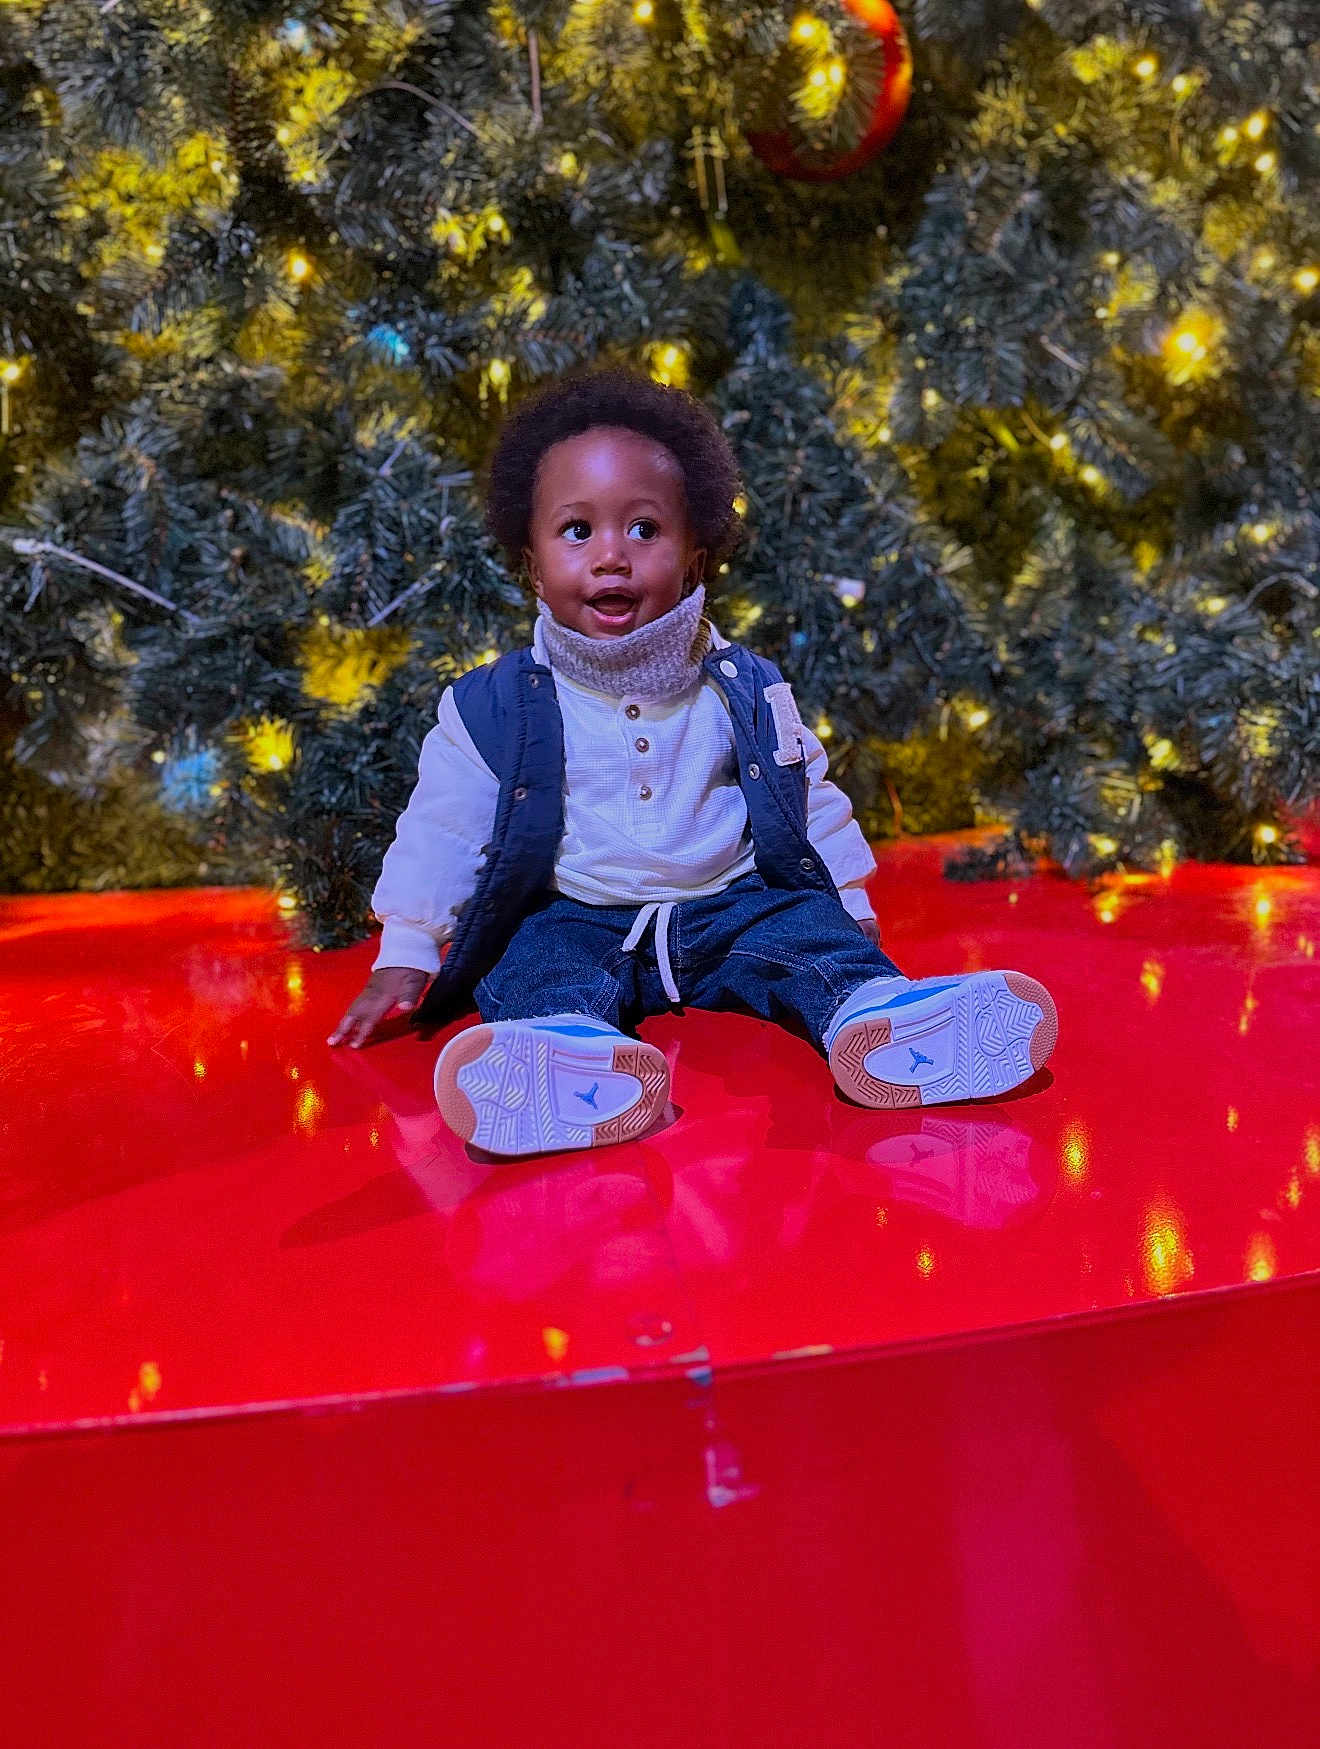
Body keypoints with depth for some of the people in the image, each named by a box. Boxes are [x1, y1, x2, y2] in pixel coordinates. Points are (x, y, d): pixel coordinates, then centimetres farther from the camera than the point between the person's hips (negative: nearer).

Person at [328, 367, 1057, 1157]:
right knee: (535, 966, -31)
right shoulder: (496, 707, -1)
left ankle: (875, 1013, -49)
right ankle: (572, 1052, -61)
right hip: (573, 919, -2)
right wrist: (405, 961, 3)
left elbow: (814, 804, 16)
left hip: (732, 906, 2)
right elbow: (439, 833, 5)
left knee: (810, 927, -23)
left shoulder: (746, 691, 5)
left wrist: (853, 910, 15)